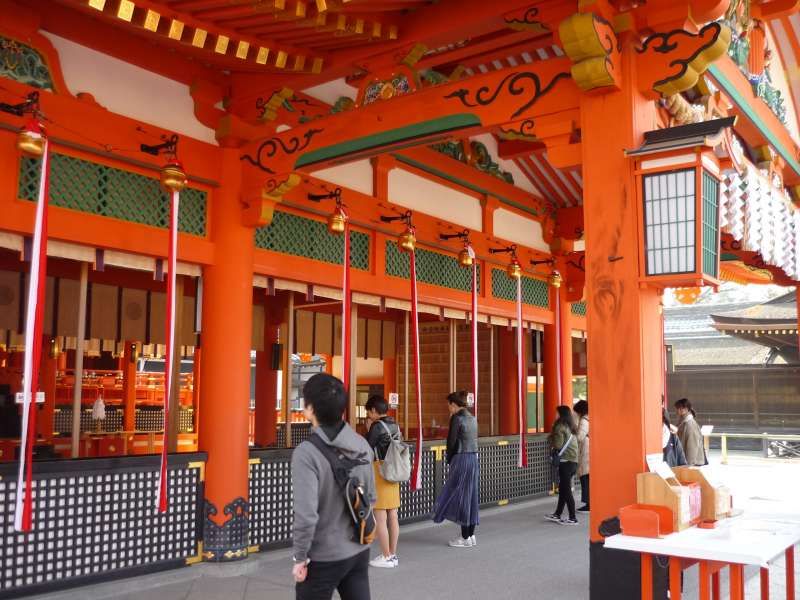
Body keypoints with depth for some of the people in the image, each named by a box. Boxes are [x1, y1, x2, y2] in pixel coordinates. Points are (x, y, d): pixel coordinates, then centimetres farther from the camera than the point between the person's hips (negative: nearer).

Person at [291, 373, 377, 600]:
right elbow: (370, 498, 6)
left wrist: (300, 558, -11)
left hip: (324, 558, -5)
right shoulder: (362, 445, -3)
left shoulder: (307, 452, -21)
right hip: (359, 551, 5)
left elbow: (306, 515, -24)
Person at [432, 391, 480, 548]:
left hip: (461, 460, -8)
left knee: (459, 496, 0)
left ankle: (465, 538, 3)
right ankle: (471, 536, 17)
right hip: (474, 458, 8)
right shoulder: (472, 418, 11)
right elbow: (473, 440, 12)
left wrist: (449, 460, 4)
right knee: (471, 495, 12)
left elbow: (452, 441, -10)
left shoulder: (457, 418, -12)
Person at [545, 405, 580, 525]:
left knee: (566, 490, -3)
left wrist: (551, 439, 0)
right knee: (563, 489, 14)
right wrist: (554, 439, 16)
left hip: (565, 462, -9)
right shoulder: (572, 427, 14)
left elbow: (558, 445, -17)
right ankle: (557, 515, 22)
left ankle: (572, 518, 0)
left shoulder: (560, 427, -11)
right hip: (573, 461, 9)